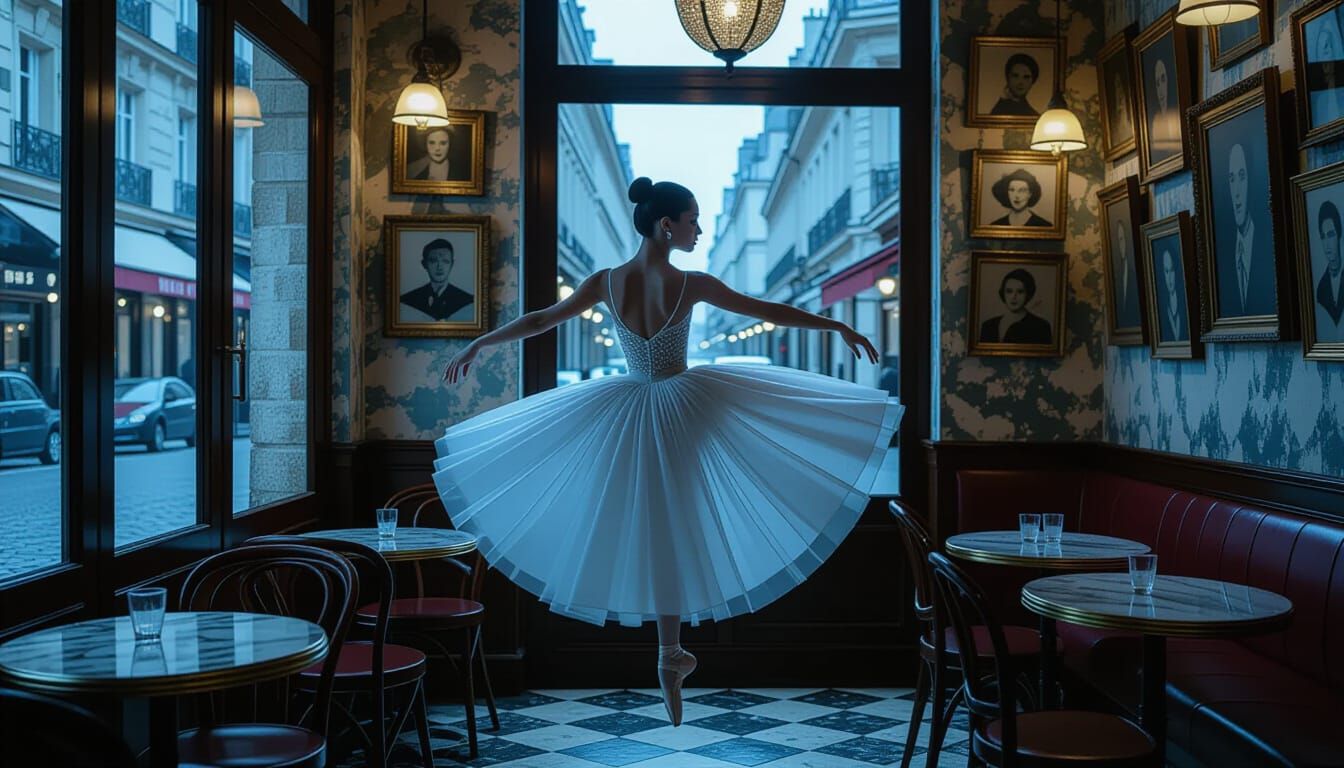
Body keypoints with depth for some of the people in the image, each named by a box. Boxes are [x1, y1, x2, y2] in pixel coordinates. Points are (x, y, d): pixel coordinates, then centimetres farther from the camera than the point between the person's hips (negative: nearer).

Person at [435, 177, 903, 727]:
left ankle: (673, 653, 20)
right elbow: (769, 312, -8)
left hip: (629, 415, 3)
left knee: (653, 535, 15)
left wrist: (477, 345, 18)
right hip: (683, 410, -3)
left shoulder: (605, 282, -7)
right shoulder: (692, 285, -15)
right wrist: (838, 327, 2)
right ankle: (669, 656, 12)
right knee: (673, 533, 9)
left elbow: (539, 320, 3)